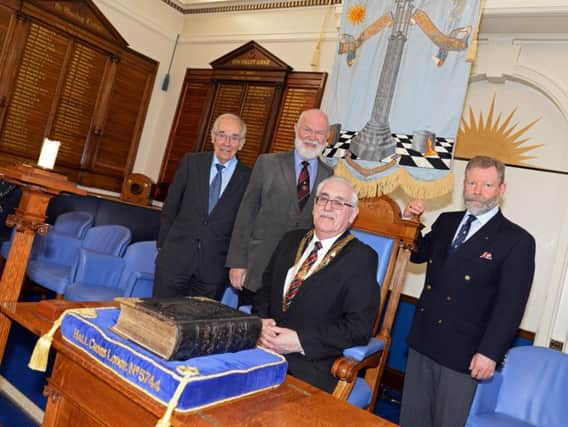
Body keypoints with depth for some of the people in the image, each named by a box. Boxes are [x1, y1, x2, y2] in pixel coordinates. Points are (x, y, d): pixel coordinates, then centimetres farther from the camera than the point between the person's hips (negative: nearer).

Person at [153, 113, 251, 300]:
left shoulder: (248, 178, -2)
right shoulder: (191, 162, 3)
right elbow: (170, 207, 6)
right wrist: (163, 245, 4)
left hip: (214, 269, -1)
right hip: (175, 258, 1)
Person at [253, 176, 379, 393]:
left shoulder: (362, 257, -4)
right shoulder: (291, 240, 15)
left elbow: (359, 327, -11)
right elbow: (265, 289, 17)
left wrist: (300, 341, -17)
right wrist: (261, 322, -4)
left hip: (313, 366, -4)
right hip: (263, 349, 5)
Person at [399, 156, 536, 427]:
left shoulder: (517, 241, -9)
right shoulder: (446, 222, 8)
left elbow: (511, 305, -12)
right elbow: (417, 254, 21)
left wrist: (490, 352, -15)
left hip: (463, 353, -5)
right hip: (422, 342, 5)